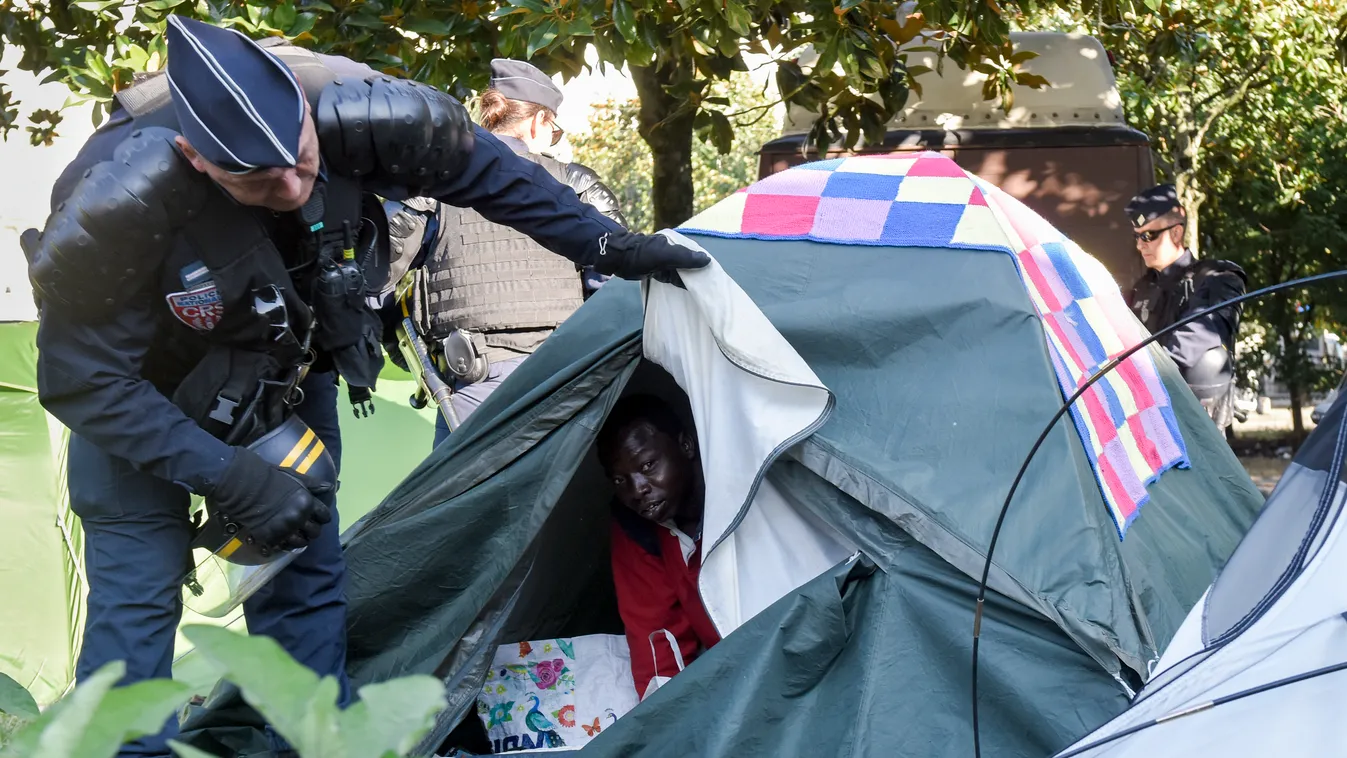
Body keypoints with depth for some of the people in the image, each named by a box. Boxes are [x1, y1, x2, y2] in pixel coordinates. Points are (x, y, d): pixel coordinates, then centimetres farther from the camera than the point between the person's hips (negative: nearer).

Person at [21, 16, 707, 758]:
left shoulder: (356, 116, -33)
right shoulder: (121, 199, -42)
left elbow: (485, 168, -11)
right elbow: (82, 381, -29)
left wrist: (608, 246, -6)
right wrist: (230, 479, -32)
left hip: (289, 381, 4)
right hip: (147, 397, -3)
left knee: (304, 580, 4)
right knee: (135, 592, -10)